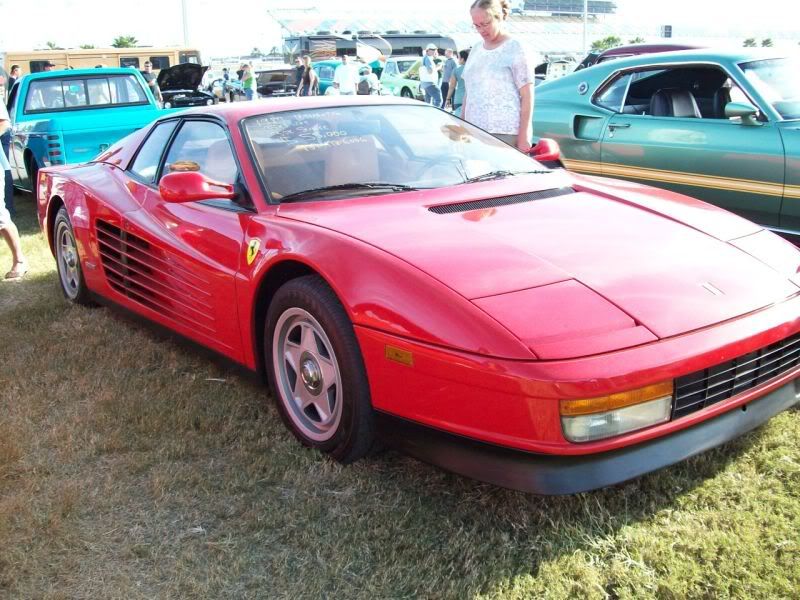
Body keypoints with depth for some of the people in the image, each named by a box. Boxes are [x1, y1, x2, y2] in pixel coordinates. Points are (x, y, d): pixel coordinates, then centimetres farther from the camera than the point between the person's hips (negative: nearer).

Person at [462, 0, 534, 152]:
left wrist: (524, 136, -11)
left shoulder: (515, 49, -1)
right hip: (474, 132, 6)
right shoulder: (476, 50, 17)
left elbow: (527, 96, -5)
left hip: (503, 134, -6)